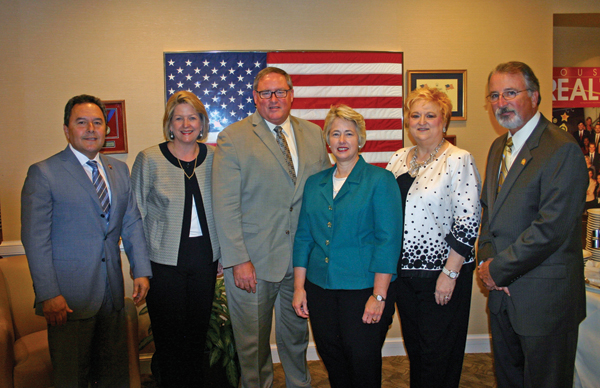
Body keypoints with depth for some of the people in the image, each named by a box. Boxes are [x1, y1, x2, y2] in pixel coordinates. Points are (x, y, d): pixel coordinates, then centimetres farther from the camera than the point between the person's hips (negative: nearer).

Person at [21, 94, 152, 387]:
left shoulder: (119, 170, 11)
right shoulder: (43, 173, -6)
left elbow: (132, 223, 12)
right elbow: (35, 239, -9)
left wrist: (141, 270, 2)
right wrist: (48, 294, -14)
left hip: (112, 294, 5)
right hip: (69, 296, -5)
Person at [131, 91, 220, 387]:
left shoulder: (214, 157, 3)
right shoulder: (149, 159, -3)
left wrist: (223, 254, 5)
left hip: (205, 260, 3)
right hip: (164, 263, -2)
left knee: (198, 333, 13)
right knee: (169, 337, 6)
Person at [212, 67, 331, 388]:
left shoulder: (313, 134, 7)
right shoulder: (233, 138, -6)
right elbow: (225, 205, -10)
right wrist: (238, 260, -16)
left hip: (302, 258, 4)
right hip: (252, 259, -3)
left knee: (296, 334, 22)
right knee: (252, 343, 11)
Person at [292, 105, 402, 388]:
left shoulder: (380, 180, -4)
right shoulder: (314, 183, 10)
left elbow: (389, 240, -10)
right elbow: (303, 237, 11)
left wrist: (379, 296, -14)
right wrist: (299, 287, 6)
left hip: (364, 290, -4)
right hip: (320, 290, 4)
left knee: (363, 364, 5)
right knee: (332, 363, 14)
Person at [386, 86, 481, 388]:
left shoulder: (458, 160, -10)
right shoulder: (399, 158, 7)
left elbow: (469, 222, -15)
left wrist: (450, 274, -17)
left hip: (442, 272, -5)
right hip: (403, 269, 6)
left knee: (439, 354, 8)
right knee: (413, 346, 19)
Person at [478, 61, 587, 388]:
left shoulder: (562, 150, -17)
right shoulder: (498, 147, 10)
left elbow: (552, 228, -24)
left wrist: (498, 269, -16)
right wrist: (487, 259, -2)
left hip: (544, 298, -7)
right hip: (503, 292, 8)